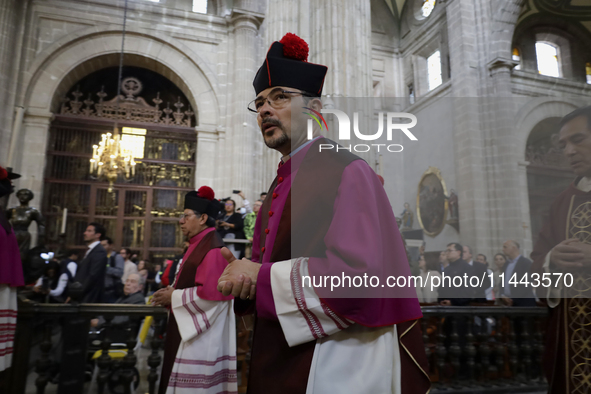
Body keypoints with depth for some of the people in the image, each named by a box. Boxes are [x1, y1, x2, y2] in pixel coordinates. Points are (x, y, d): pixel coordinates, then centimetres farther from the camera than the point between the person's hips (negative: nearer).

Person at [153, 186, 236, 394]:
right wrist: (173, 291, 4)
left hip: (202, 332, -10)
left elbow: (209, 292, -25)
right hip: (190, 326, 10)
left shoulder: (212, 248, -18)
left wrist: (174, 297, -15)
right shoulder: (198, 245, 13)